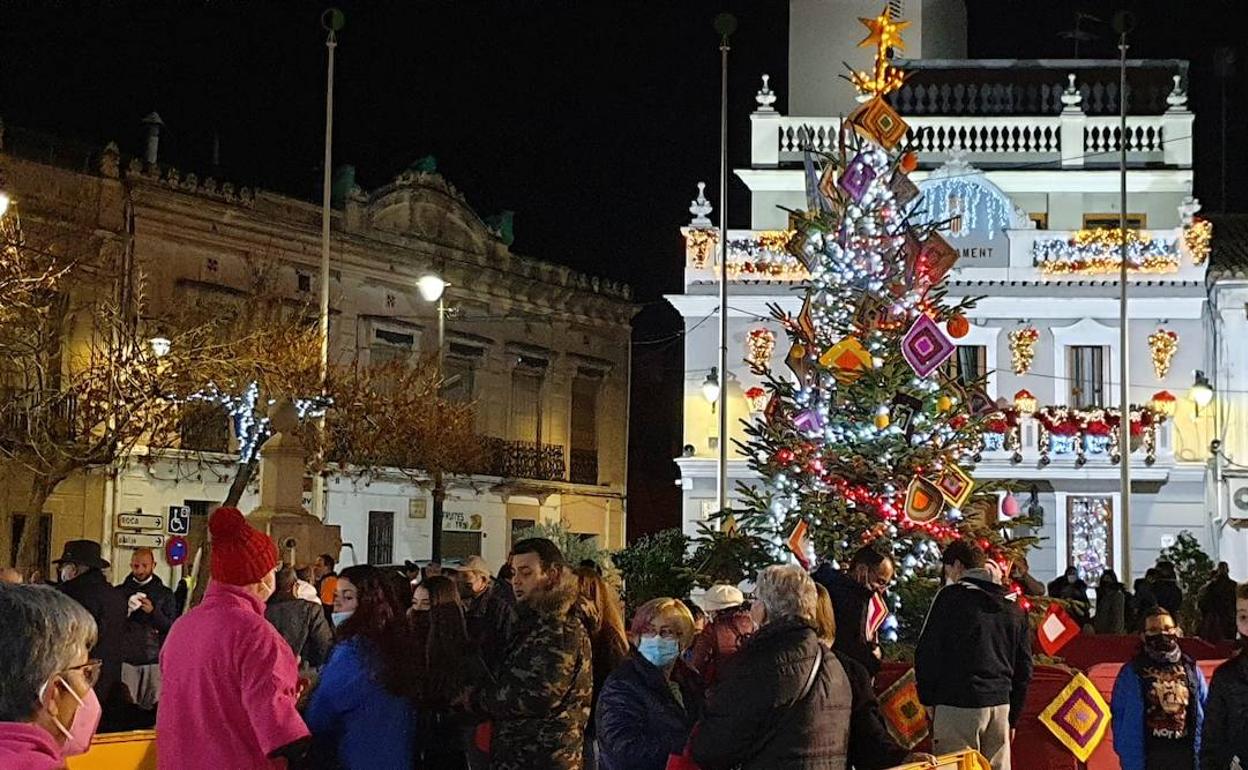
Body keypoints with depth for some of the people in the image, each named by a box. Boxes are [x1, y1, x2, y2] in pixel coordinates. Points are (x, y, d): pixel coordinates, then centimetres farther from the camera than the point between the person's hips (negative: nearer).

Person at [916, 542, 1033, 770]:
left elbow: (926, 652, -5)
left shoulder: (950, 597, -3)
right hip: (1001, 706, 6)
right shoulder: (1014, 608, 16)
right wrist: (1012, 718, 23)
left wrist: (928, 700, 6)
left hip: (957, 707, -6)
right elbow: (1023, 668, 19)